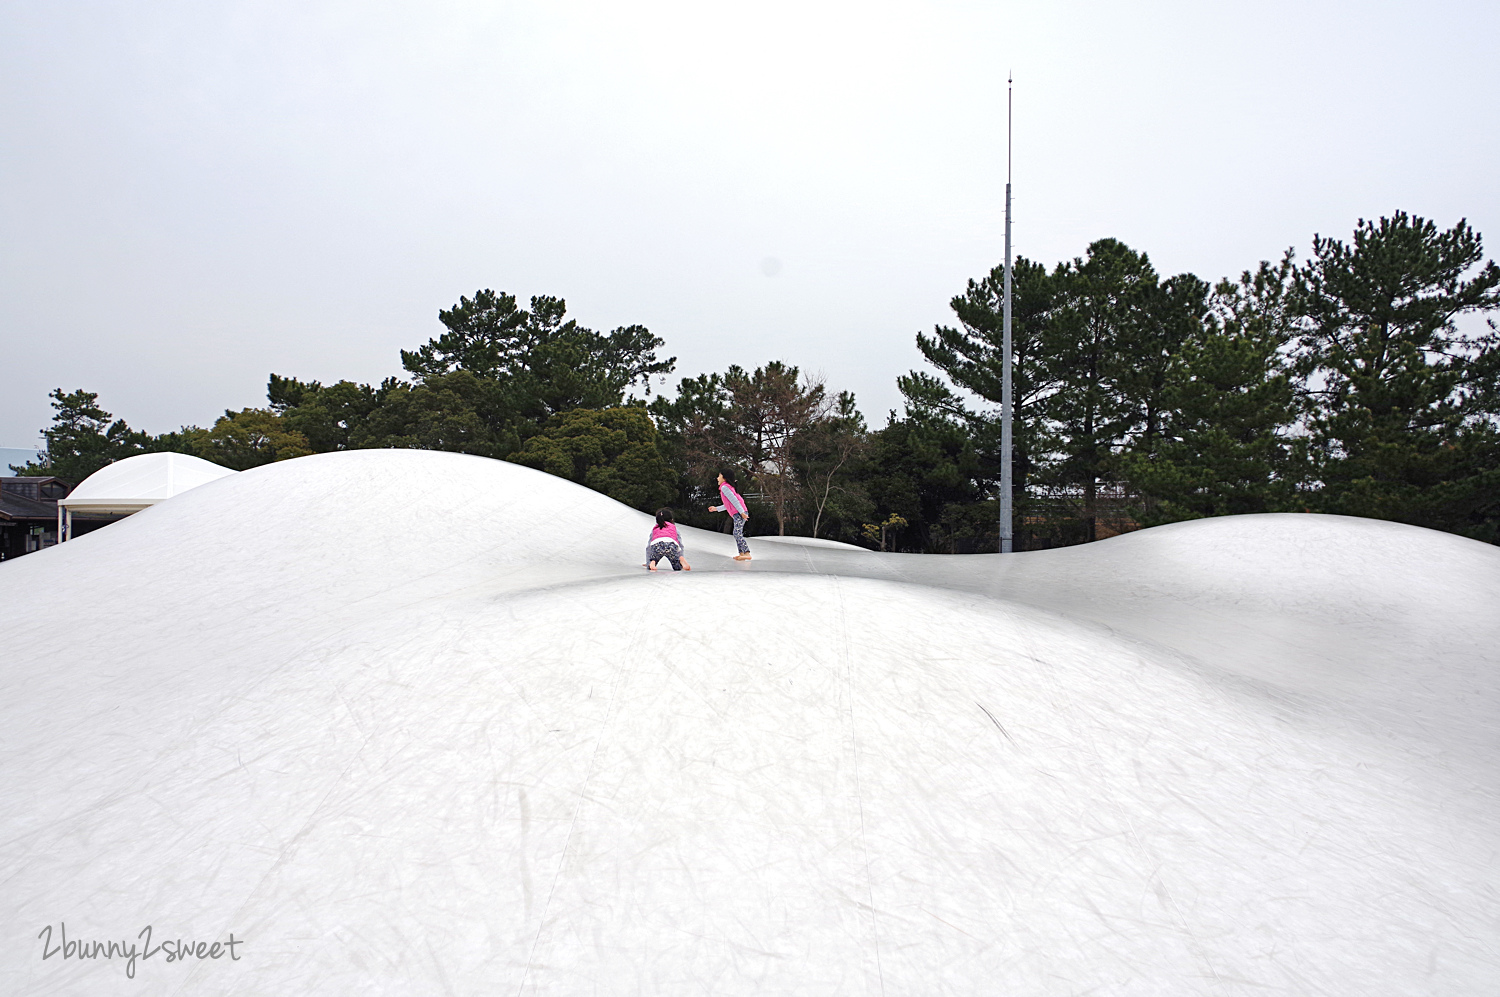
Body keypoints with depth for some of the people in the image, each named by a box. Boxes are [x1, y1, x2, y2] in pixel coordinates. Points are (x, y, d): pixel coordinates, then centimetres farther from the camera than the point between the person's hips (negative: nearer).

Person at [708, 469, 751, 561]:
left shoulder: (724, 487, -6)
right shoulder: (728, 487, 25)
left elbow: (734, 500, -16)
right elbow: (728, 505, 28)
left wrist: (742, 512, -22)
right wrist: (716, 508, 32)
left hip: (739, 513, -10)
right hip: (738, 513, 10)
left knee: (737, 533, -16)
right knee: (737, 534, 11)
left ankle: (747, 554, -23)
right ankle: (741, 553, 10)